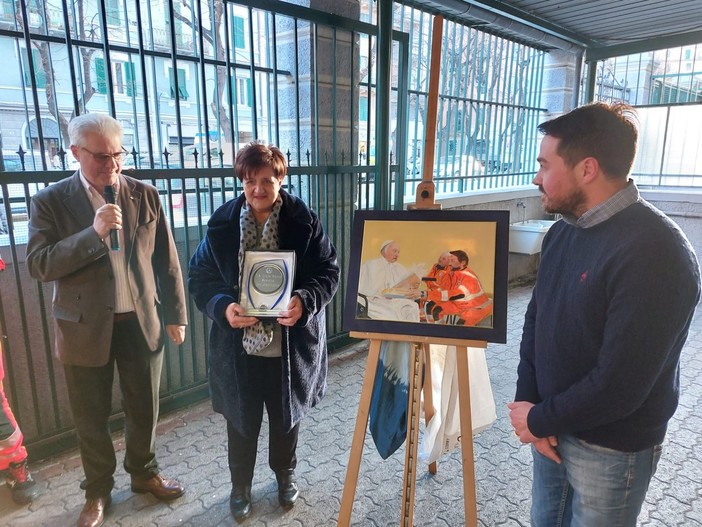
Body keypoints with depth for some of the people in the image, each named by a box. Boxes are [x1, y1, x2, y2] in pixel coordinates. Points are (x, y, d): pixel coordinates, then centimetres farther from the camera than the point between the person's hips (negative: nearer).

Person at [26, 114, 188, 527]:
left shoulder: (145, 195, -2)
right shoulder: (51, 201, -6)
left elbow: (167, 260, 2)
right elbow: (38, 265, -14)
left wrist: (176, 314, 3)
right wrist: (94, 233, -26)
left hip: (142, 322, 2)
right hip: (85, 328, -1)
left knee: (145, 410, 17)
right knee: (91, 418, 16)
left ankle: (144, 473, 43)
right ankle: (98, 491, 40)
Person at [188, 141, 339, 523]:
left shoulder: (304, 221, -9)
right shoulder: (222, 223, -5)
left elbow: (328, 272, -6)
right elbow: (200, 276, -1)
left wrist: (305, 302, -25)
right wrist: (222, 306, -20)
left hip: (291, 345, 0)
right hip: (238, 344, 1)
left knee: (286, 415, 20)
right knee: (241, 420, 17)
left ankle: (285, 474, 48)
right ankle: (240, 485, 42)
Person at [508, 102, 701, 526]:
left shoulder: (654, 252, -25)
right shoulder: (563, 231, 1)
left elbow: (619, 383, -27)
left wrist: (538, 419, -13)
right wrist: (528, 403, -7)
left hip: (610, 451, -6)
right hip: (553, 425, 7)